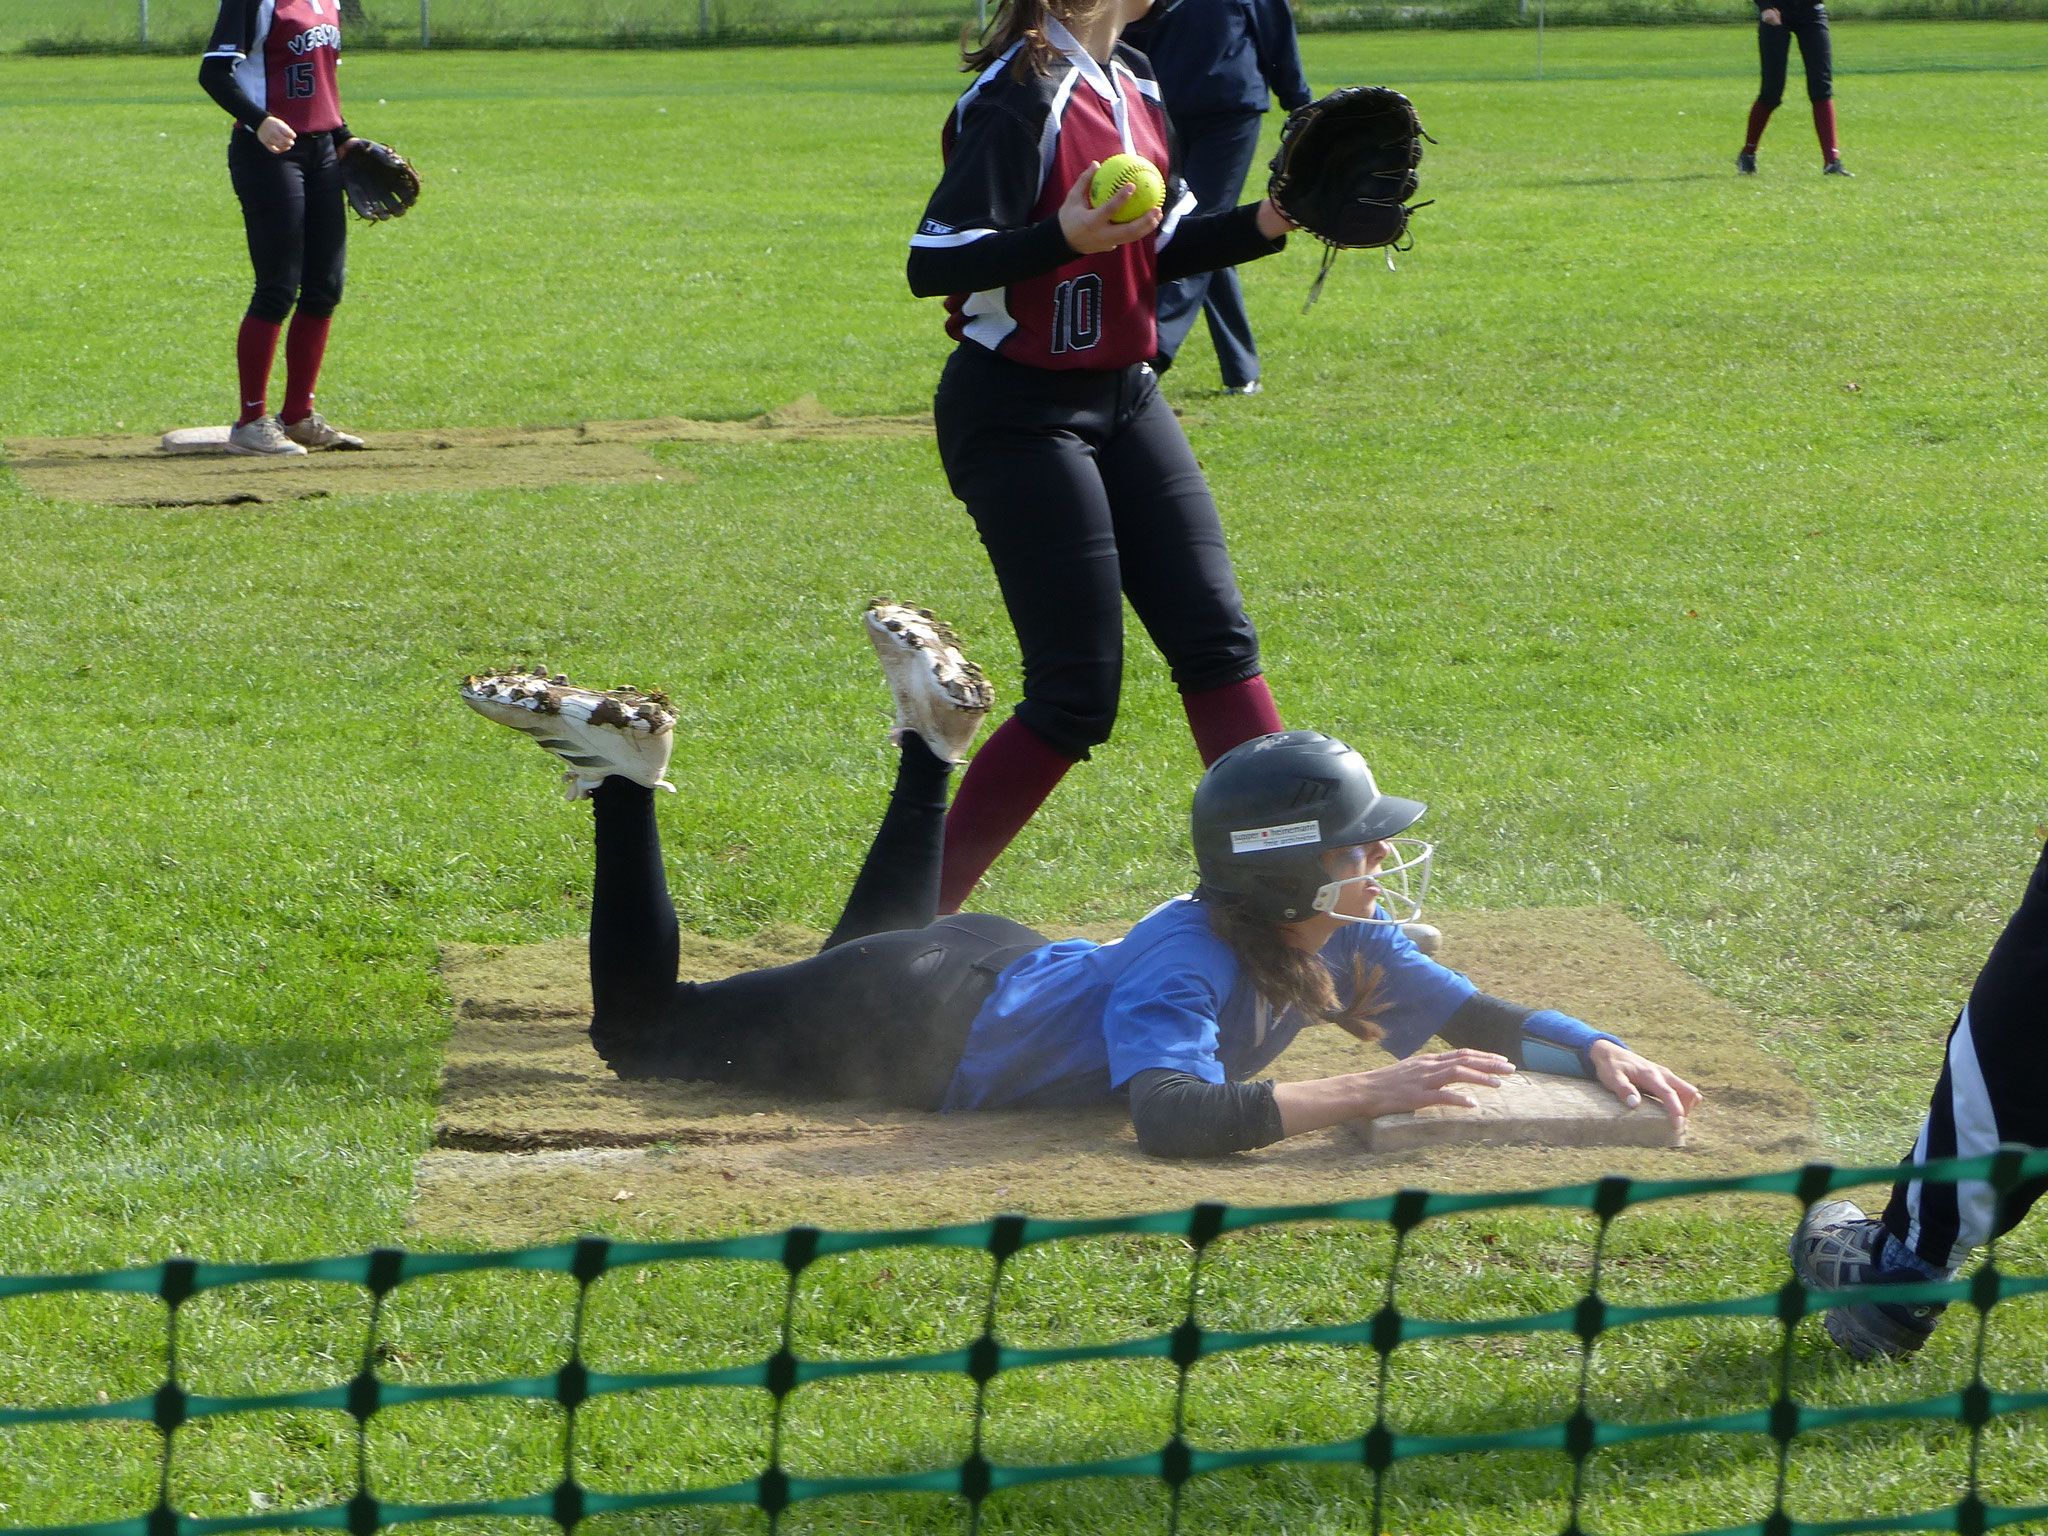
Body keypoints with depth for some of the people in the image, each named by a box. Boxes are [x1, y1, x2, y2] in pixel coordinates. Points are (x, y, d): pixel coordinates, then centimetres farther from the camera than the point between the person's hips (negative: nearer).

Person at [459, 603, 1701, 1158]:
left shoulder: (1340, 939, -17)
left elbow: (1483, 1018, -8)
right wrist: (1362, 1094, -59)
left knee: (872, 955, 44)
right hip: (919, 1026, -7)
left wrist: (1599, 1052, -27)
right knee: (642, 1029, 12)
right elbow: (1170, 1118, -57)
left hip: (1008, 973, 7)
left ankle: (933, 744, 46)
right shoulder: (1190, 965, -40)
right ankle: (621, 774, 15)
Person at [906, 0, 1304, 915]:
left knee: (1213, 636, 6)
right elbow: (932, 265, -26)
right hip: (1019, 417, -9)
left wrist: (1265, 224, 1)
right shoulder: (1023, 95, -19)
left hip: (1123, 398, 9)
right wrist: (1061, 239, -40)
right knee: (1077, 695, -8)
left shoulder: (1131, 85, 8)